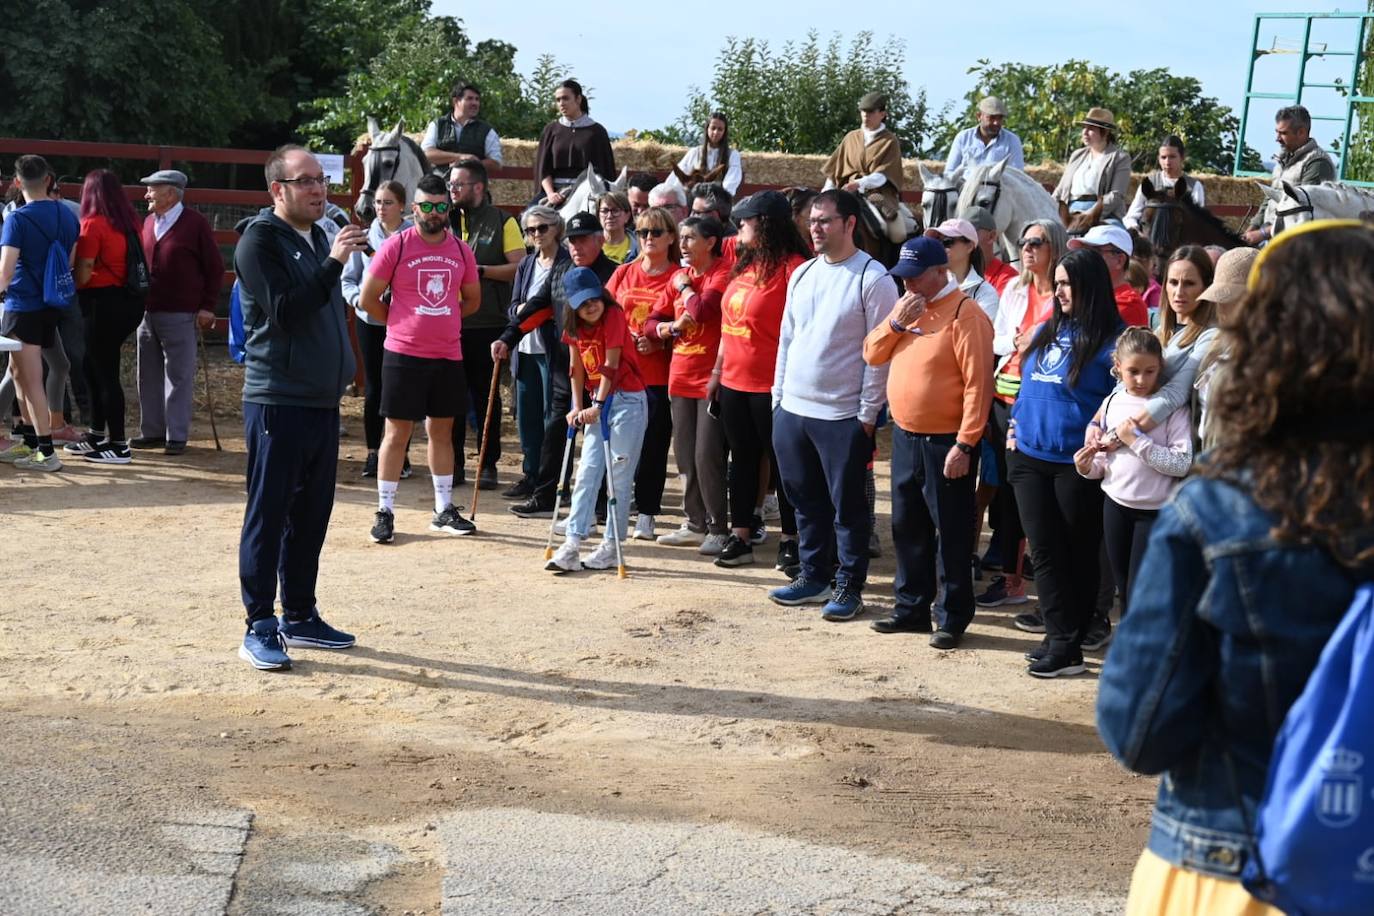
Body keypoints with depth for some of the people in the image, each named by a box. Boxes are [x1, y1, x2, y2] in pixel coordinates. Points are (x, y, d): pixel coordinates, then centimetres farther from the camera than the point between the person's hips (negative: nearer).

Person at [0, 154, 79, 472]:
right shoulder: (67, 216, 5)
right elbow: (73, 262, 13)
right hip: (52, 306, 7)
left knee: (32, 380, -3)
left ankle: (47, 453, -3)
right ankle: (30, 441, 27)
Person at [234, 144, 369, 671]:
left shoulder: (319, 237, 16)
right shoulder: (260, 240, -9)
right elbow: (284, 311, -20)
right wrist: (333, 264, -23)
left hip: (323, 400, 8)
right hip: (277, 403, -8)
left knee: (311, 515, 12)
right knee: (268, 515, -3)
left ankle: (300, 617, 22)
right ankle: (260, 628, 2)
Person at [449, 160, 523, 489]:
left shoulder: (502, 222, 0)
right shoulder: (447, 219, 11)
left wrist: (481, 270, -14)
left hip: (487, 324, -4)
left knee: (486, 395, 5)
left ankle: (488, 464, 13)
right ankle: (454, 462, 15)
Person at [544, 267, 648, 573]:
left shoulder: (614, 316, -14)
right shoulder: (575, 326, 5)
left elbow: (611, 364, -18)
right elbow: (577, 366, 9)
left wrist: (598, 405, -20)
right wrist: (578, 407, 3)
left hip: (627, 400, -6)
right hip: (598, 403, 7)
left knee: (618, 476, -3)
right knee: (587, 473, 1)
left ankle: (610, 547, 4)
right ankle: (572, 546, -1)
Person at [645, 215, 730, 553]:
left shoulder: (723, 272, -8)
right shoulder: (680, 277, 13)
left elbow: (703, 309, -24)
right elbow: (652, 323, 14)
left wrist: (685, 288, -5)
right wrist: (672, 327, -7)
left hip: (712, 378, -8)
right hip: (681, 376, 8)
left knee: (707, 456, -8)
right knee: (685, 455, 11)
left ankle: (719, 529, 3)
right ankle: (695, 524, 21)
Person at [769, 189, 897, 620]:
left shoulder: (873, 279, -10)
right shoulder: (802, 274, 11)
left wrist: (868, 413, -13)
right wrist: (778, 396, 12)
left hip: (843, 415, -7)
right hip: (792, 409, 7)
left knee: (847, 506, 3)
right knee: (807, 502, 16)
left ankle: (849, 587, 13)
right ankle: (813, 576, 28)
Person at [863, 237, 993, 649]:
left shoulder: (965, 315, -15)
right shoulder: (907, 307, 10)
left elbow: (978, 384, -19)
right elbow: (872, 355, 10)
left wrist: (965, 445, -21)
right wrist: (896, 322, -7)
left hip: (945, 443, -8)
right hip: (905, 437, 8)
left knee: (951, 533, 1)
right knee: (907, 527, 16)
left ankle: (953, 617, 11)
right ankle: (912, 607, 28)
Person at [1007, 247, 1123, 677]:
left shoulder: (1110, 340, -9)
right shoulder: (1046, 331, 12)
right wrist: (1016, 425, 11)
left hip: (1077, 464, -6)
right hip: (1030, 456, 6)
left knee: (1078, 553, 4)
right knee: (1044, 550, 5)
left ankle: (1067, 643, 9)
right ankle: (1060, 639, 9)